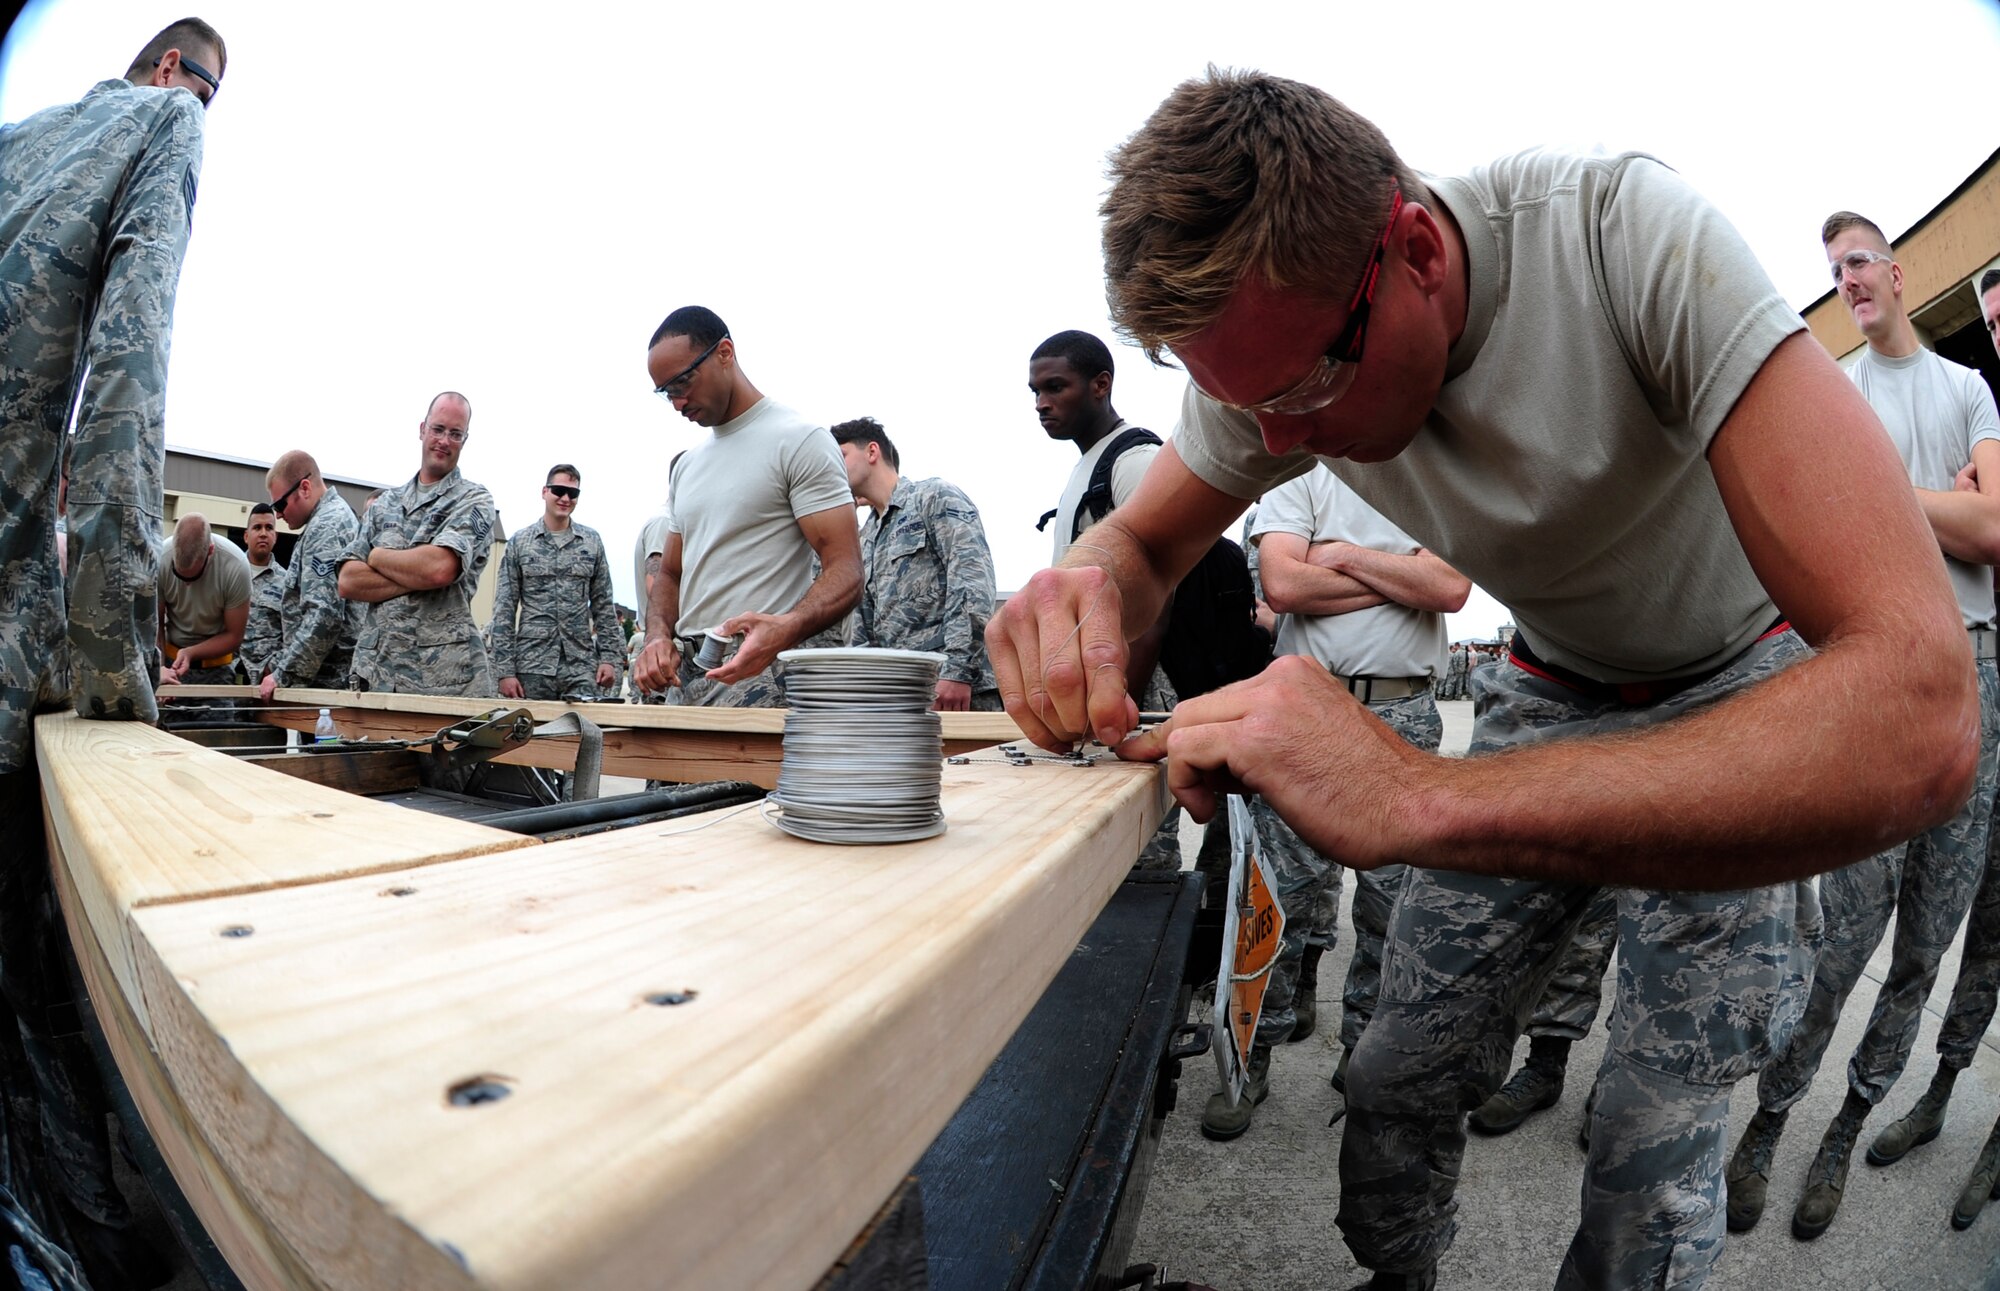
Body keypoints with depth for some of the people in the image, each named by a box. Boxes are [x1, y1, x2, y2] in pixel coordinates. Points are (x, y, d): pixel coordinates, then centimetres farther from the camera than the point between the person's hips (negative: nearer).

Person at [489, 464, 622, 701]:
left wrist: (609, 656, 0)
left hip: (582, 667, 1)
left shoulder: (592, 542, 8)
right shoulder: (519, 542, 5)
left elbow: (604, 605, 9)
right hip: (532, 666, -1)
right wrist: (505, 669, -5)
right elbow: (504, 609, 2)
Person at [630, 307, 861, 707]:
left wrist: (785, 629, -31)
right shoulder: (687, 466, 20)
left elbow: (845, 572, -12)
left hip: (762, 673, -6)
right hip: (691, 672, 6)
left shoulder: (799, 440, -4)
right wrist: (658, 635, 2)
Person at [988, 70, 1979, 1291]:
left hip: (1740, 694, -2)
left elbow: (1921, 718, -42)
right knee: (1399, 1088, 1)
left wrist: (1420, 799, -53)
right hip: (1550, 690, 3)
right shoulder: (1273, 343, -19)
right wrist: (1086, 597, -33)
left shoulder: (1633, 236, -34)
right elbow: (1143, 544, -7)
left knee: (1659, 1145, -5)